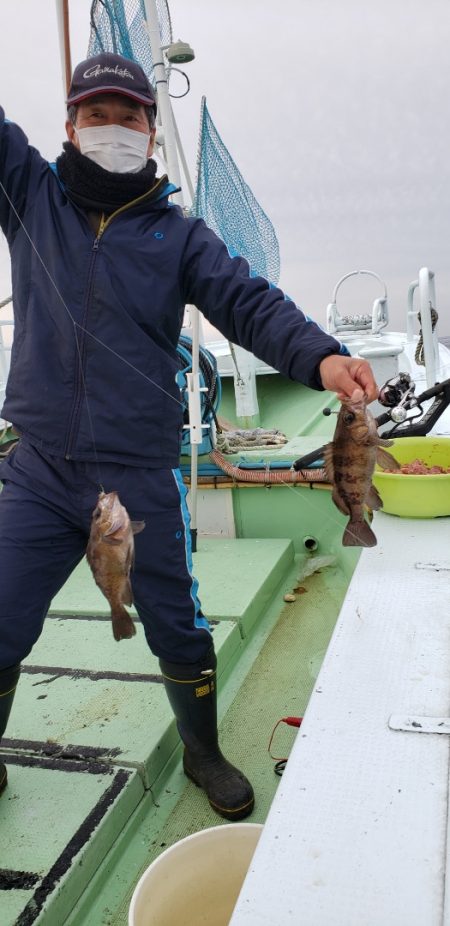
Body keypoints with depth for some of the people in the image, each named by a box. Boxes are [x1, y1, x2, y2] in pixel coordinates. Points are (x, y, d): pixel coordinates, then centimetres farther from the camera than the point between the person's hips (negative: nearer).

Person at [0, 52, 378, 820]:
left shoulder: (177, 233, 4)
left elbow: (249, 303, -8)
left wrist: (319, 356, -26)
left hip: (142, 475, 0)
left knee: (179, 632, 11)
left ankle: (202, 752, 39)